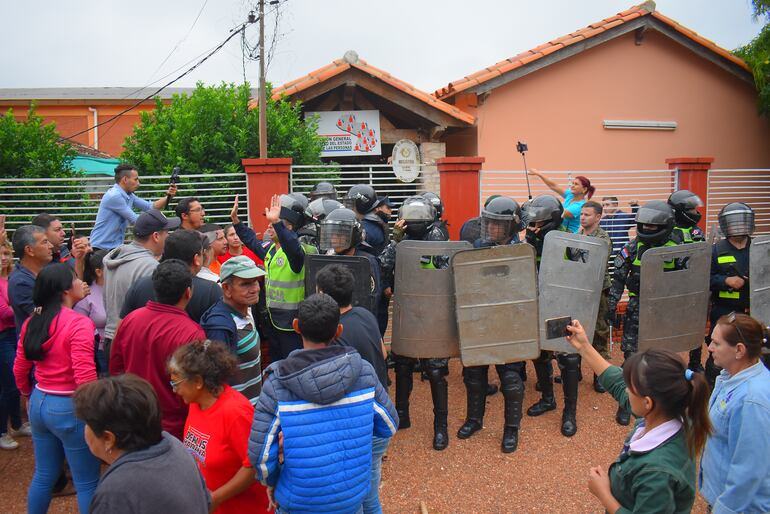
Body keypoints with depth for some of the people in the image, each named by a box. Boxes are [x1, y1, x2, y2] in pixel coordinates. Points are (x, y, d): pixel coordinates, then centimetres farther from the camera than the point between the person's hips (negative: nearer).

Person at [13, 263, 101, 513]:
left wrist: (29, 396, 30)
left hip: (39, 404, 7)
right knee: (87, 483, 7)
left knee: (43, 475, 24)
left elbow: (19, 369, 11)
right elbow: (84, 378, -24)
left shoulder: (31, 322, 3)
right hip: (69, 408, -7)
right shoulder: (79, 323, -20)